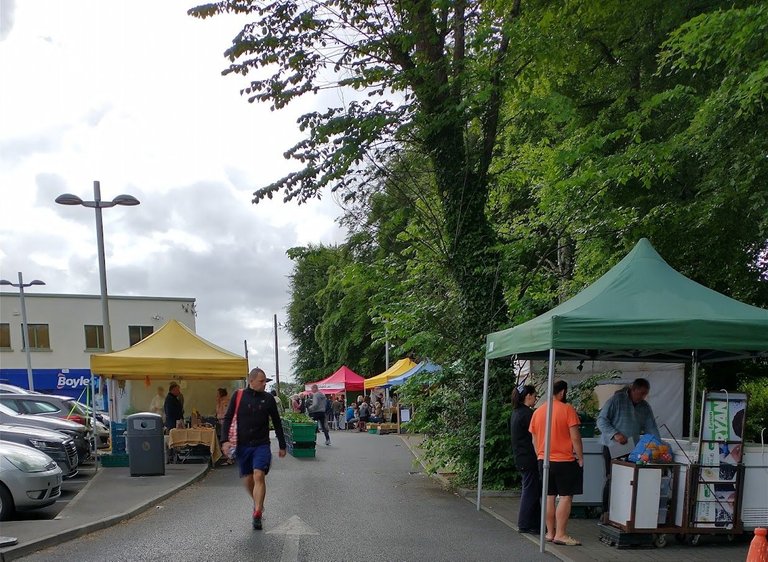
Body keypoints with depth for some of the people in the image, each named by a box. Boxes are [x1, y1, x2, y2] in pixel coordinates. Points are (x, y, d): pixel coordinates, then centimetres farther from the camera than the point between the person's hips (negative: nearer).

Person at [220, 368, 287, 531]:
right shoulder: (239, 396, 0)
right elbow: (228, 418, 2)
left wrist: (282, 446, 11)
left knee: (259, 476, -17)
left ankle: (257, 514, -12)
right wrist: (226, 440, -10)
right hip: (243, 445, 1)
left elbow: (277, 423, 9)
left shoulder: (268, 398, 1)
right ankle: (258, 504, 35)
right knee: (248, 480, 10)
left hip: (261, 445, -1)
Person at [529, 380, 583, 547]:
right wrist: (580, 458, -2)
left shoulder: (538, 411, 6)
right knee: (566, 497, 0)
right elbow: (575, 437, -12)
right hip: (564, 461, -5)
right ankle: (560, 534, -2)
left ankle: (550, 532, 15)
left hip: (544, 461, 6)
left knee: (549, 497, 11)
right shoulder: (567, 409, -10)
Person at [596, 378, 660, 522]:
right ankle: (606, 512, 4)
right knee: (612, 479, -4)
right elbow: (601, 420, -10)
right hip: (612, 447, -5)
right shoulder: (616, 400, -8)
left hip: (632, 449, 5)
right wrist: (615, 434, -23)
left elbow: (651, 428, 7)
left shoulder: (645, 407, 11)